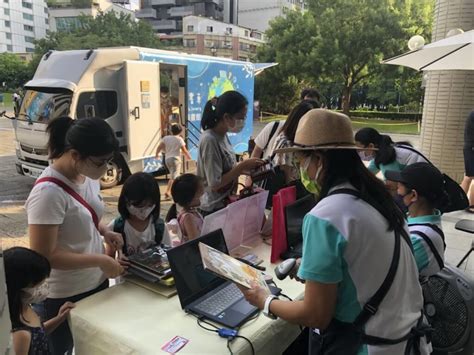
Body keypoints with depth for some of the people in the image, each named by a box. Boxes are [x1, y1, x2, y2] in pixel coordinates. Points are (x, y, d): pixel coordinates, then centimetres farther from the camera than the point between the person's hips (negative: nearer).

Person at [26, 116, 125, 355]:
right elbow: (44, 255, -25)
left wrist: (104, 232, -4)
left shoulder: (87, 176, -3)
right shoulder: (48, 192, -28)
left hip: (97, 283, 8)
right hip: (66, 298, -7)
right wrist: (100, 261, -23)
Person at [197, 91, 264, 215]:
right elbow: (215, 183, -23)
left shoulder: (223, 135, 2)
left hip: (226, 204, 8)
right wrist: (243, 166, -20)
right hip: (215, 209, -8)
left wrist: (246, 168, -2)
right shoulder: (209, 140, -23)